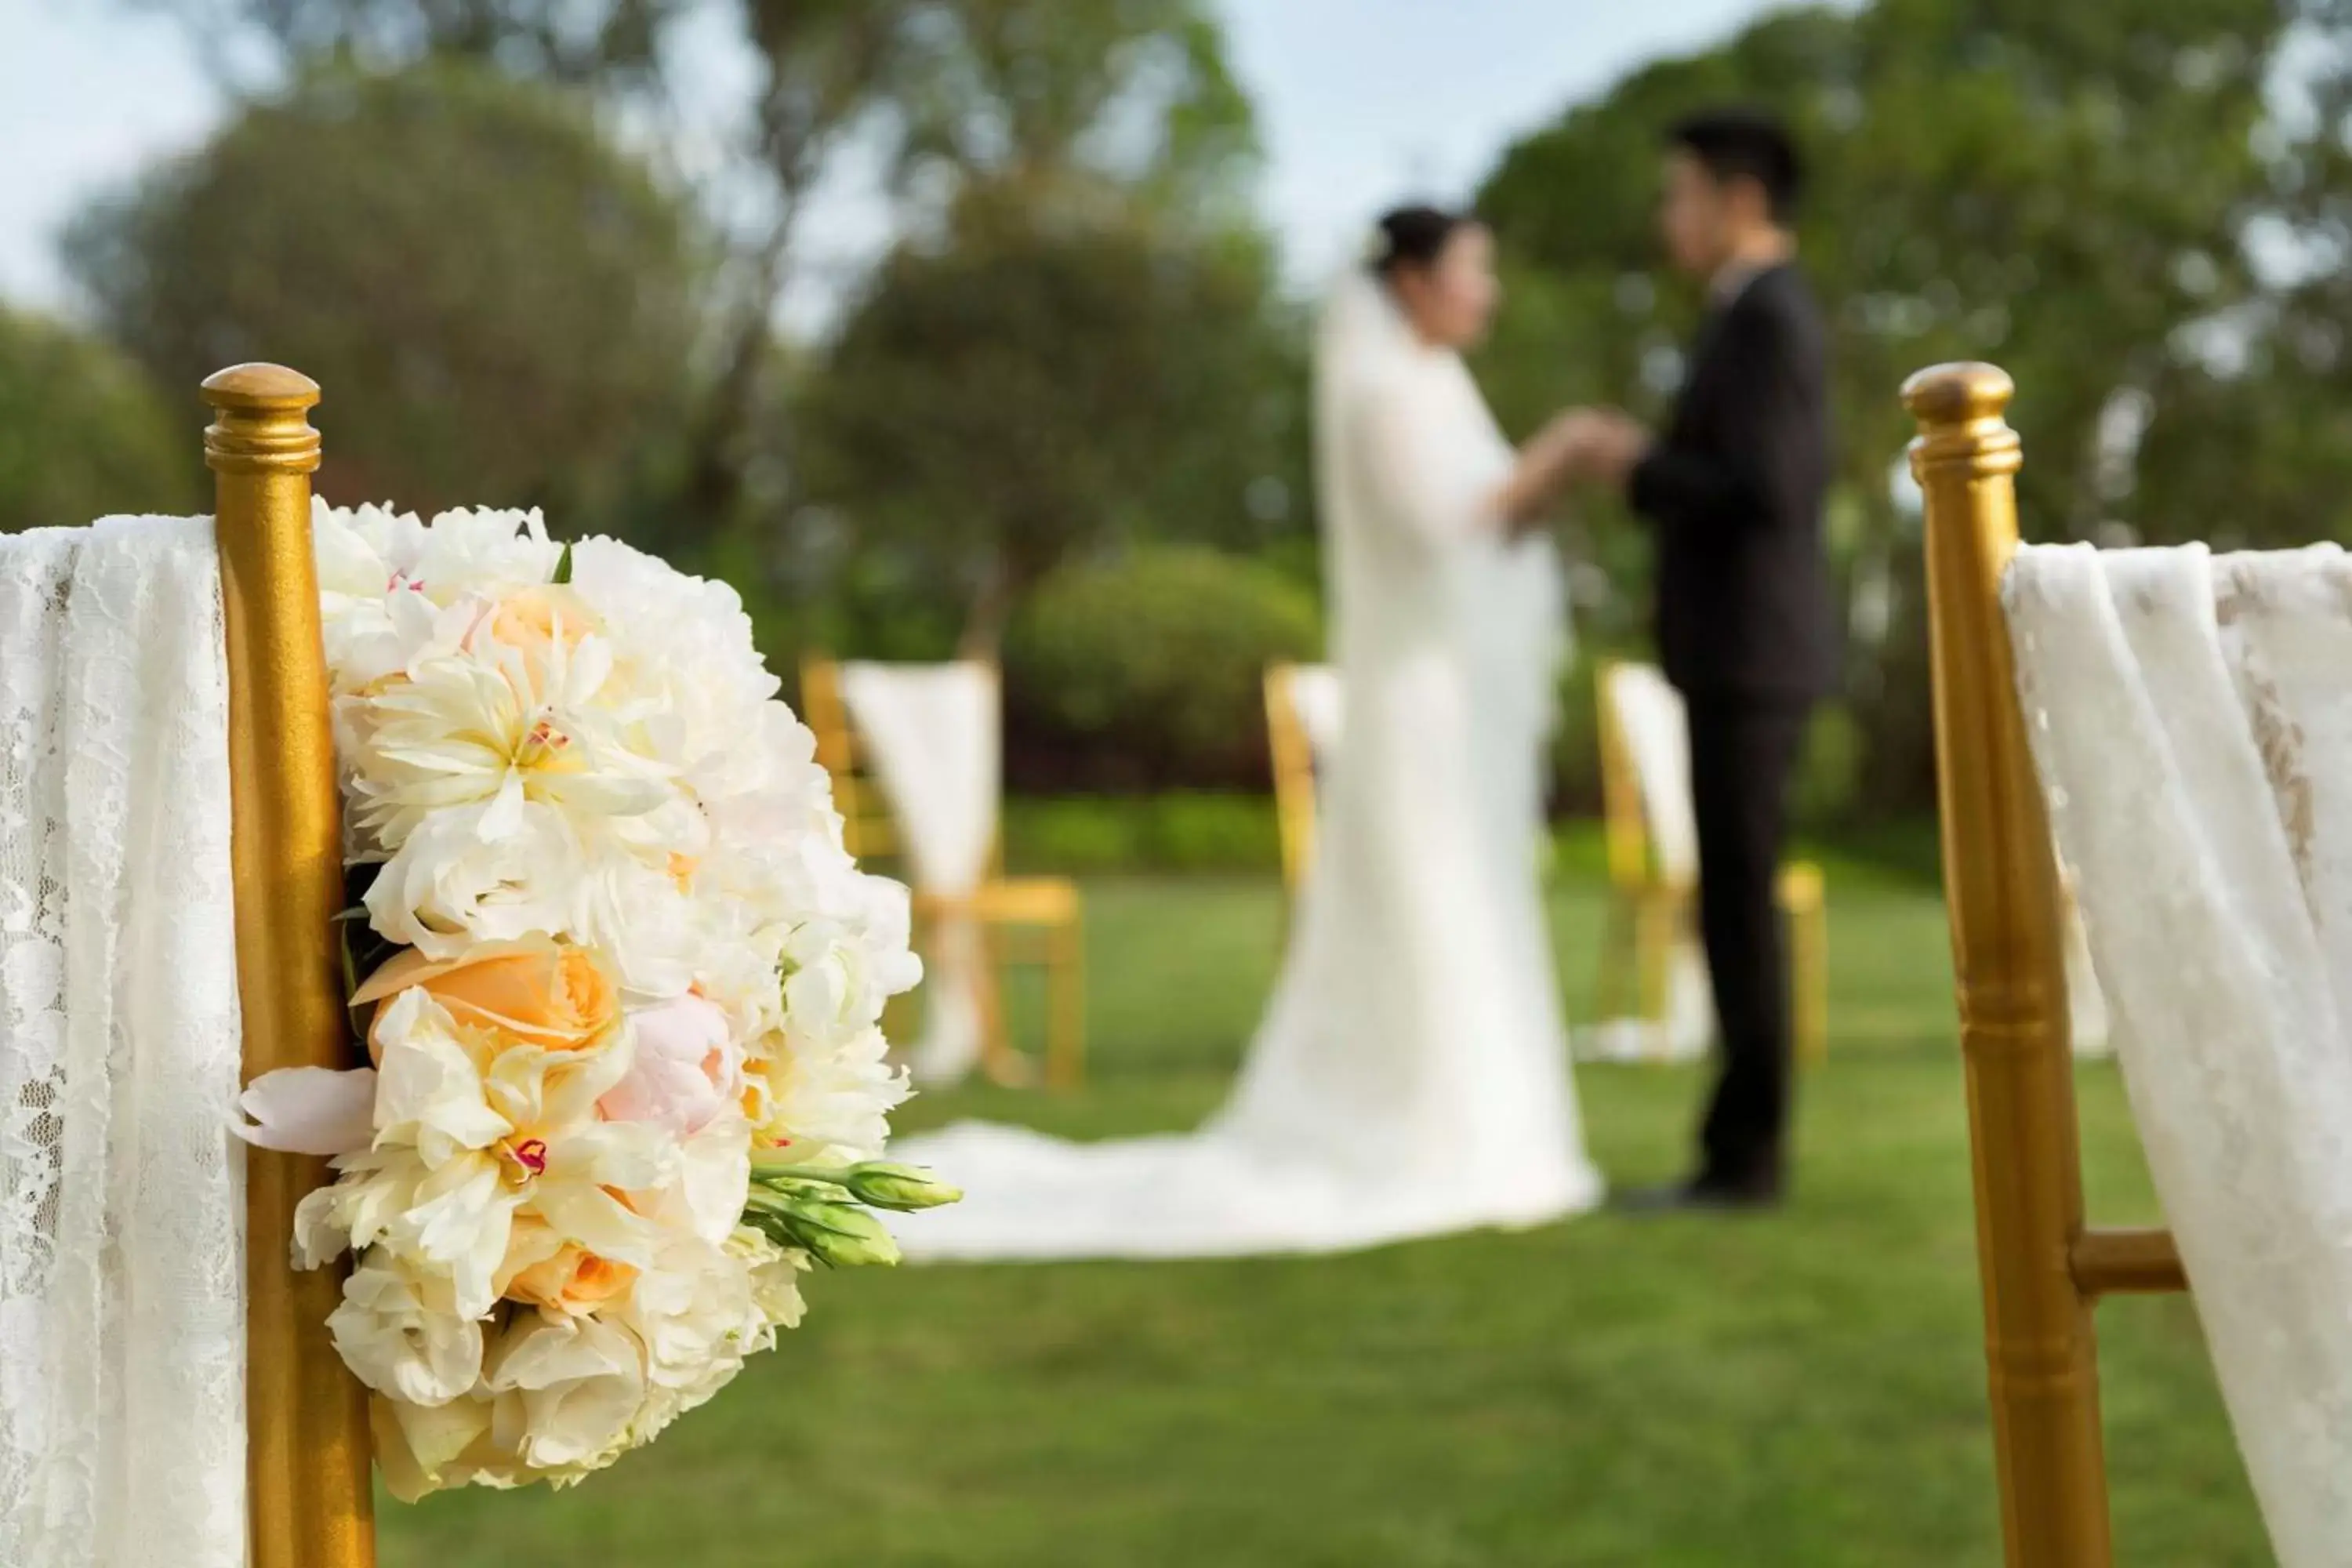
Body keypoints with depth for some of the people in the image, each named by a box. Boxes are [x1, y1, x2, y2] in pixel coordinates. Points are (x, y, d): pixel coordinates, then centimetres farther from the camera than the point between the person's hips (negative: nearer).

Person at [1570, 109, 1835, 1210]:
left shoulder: (1767, 319, -15)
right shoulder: (1768, 318, 19)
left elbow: (1764, 495, -22)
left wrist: (1637, 472, -11)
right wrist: (1654, 456, 15)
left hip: (1748, 656, -11)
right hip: (1744, 653, 11)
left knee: (1739, 904, -7)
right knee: (1736, 905, 11)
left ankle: (1746, 1157, -2)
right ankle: (1744, 1147, 14)